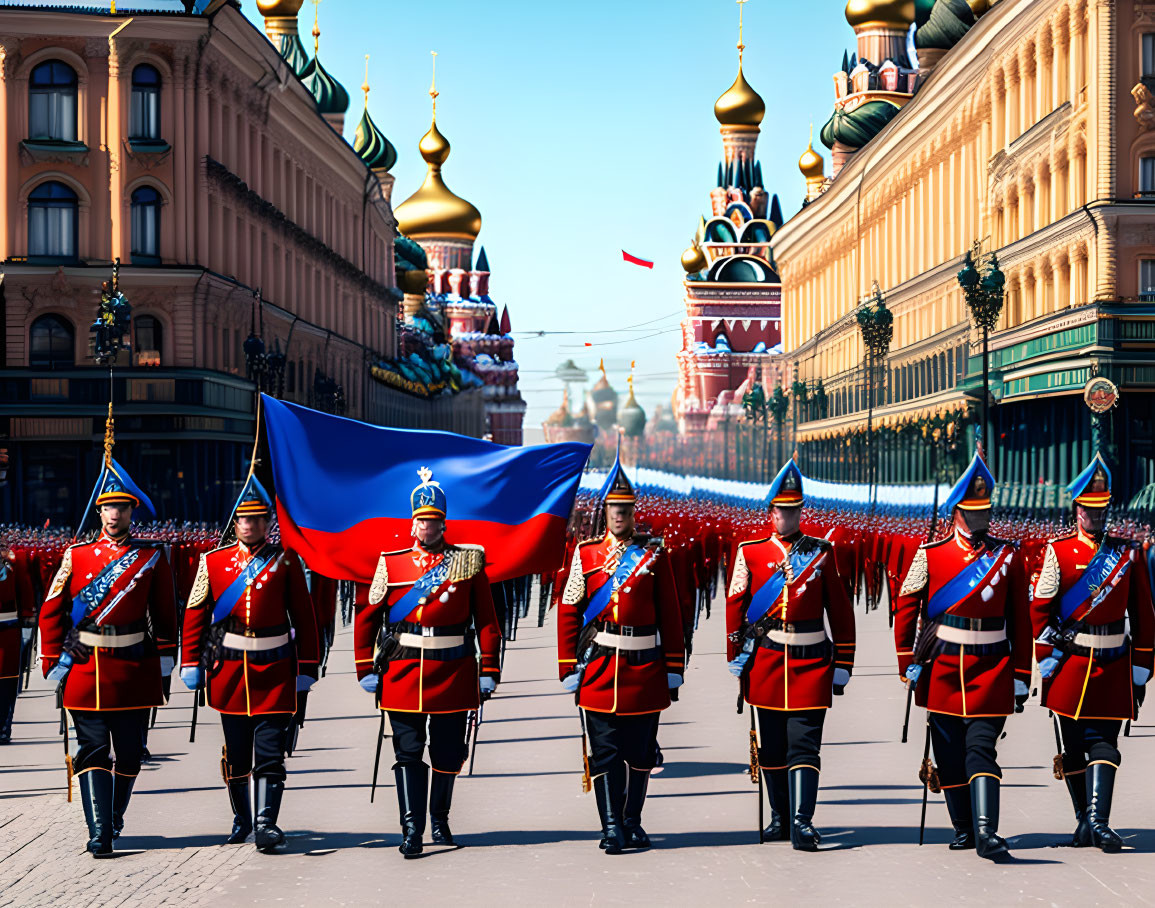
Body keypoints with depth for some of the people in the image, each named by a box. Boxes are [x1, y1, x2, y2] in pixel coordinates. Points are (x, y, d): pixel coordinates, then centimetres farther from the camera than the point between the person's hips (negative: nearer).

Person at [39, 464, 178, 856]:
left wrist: (164, 658, 9)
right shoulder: (77, 555, 3)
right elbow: (51, 611, 6)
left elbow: (164, 611, 10)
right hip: (85, 668, -1)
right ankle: (99, 833, -8)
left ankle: (114, 817, 28)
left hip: (135, 670, 1)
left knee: (130, 750, 7)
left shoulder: (153, 556, 3)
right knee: (93, 748, -6)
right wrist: (54, 661, 2)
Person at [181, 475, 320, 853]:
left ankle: (267, 823, -7)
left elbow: (304, 617, 3)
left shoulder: (286, 561, 1)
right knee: (236, 753, 10)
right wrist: (191, 663, 3)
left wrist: (307, 667, 0)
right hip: (228, 669, 2)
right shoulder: (213, 561, 5)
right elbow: (195, 614, 7)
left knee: (270, 752, -8)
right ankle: (242, 819, 25)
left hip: (274, 669, -2)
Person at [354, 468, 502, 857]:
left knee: (448, 753, 10)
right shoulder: (390, 562, 4)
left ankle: (439, 819, 30)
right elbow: (366, 616, 6)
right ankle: (412, 831, -3)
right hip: (403, 670, 0)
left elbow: (487, 620, 4)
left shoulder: (469, 561, 3)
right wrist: (367, 670, 2)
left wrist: (488, 671, 0)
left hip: (453, 672, 1)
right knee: (408, 751, -4)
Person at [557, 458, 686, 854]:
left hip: (645, 668, 1)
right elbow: (568, 613, 3)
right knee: (605, 751, -3)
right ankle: (612, 827, 1)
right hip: (599, 669, -1)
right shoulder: (586, 553, 3)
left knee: (640, 750, 8)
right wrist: (570, 669, -2)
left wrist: (674, 669, 2)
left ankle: (633, 822, 21)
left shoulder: (654, 554, 4)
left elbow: (670, 614, 5)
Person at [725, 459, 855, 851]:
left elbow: (841, 611, 6)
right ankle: (780, 817, 22)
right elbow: (735, 606, 6)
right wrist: (737, 657, 2)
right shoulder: (750, 552, 4)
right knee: (771, 746, 9)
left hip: (810, 660, -1)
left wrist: (842, 665, 4)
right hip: (766, 661, 1)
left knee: (804, 743, -9)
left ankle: (802, 821, -13)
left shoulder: (822, 553, 4)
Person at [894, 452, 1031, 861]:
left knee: (982, 747, -12)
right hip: (942, 669, 1)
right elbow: (906, 609, 5)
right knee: (950, 753, 7)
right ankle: (964, 828, 20)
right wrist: (909, 665, -1)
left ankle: (986, 831, -18)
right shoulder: (930, 554, 2)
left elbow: (1020, 621, 7)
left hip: (991, 669, -1)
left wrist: (1021, 679, 5)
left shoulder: (1008, 556, 5)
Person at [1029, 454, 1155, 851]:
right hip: (1069, 661, -1)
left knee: (1103, 742, -7)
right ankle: (1085, 819, 18)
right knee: (1073, 746, 6)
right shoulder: (1057, 551, -1)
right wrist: (1047, 659, -6)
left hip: (1113, 666, 1)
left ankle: (1098, 820, -12)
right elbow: (1040, 607, -1)